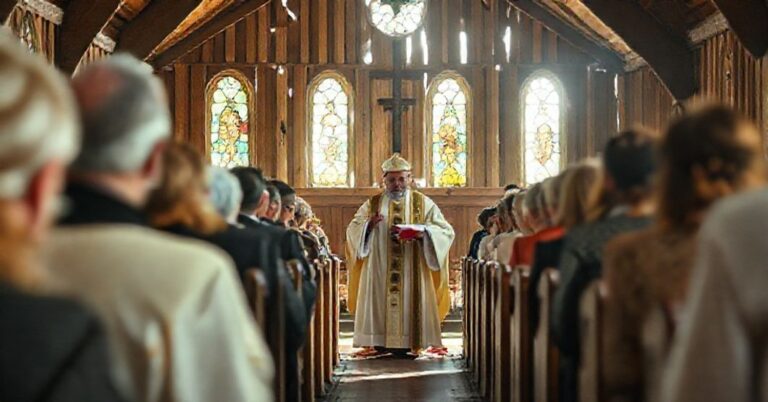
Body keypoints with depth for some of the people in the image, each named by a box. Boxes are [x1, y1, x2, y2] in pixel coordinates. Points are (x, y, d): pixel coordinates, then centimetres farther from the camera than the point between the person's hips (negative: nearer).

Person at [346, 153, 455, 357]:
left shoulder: (423, 203, 8)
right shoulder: (372, 204, 11)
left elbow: (446, 231, 1)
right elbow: (352, 230, 4)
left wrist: (423, 232, -18)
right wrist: (369, 224, -17)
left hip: (412, 272, -1)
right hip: (379, 273, 1)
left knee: (411, 305, -4)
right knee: (379, 303, -4)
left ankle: (414, 344, 0)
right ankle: (374, 343, -2)